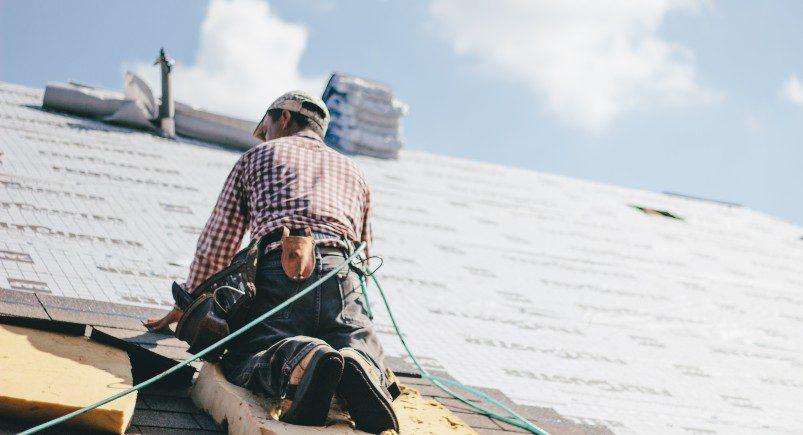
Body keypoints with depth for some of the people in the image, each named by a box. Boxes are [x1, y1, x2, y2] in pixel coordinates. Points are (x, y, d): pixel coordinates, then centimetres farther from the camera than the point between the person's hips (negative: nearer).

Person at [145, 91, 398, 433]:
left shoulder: (258, 156, 26)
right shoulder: (353, 171, 34)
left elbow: (215, 244, 24)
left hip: (280, 269, -2)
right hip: (340, 275, 2)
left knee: (239, 362, -2)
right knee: (367, 353, 8)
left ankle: (295, 361, -39)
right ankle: (357, 367, -32)